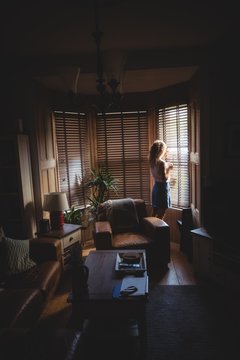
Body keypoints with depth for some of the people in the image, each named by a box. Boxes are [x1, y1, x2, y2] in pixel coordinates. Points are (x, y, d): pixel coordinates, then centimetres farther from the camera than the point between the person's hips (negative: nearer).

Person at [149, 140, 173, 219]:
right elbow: (164, 178, -23)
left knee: (155, 212, 15)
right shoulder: (162, 163, -20)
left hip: (156, 187, 8)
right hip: (163, 187, -8)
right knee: (161, 213, 0)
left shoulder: (153, 162, 5)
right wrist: (168, 169, -13)